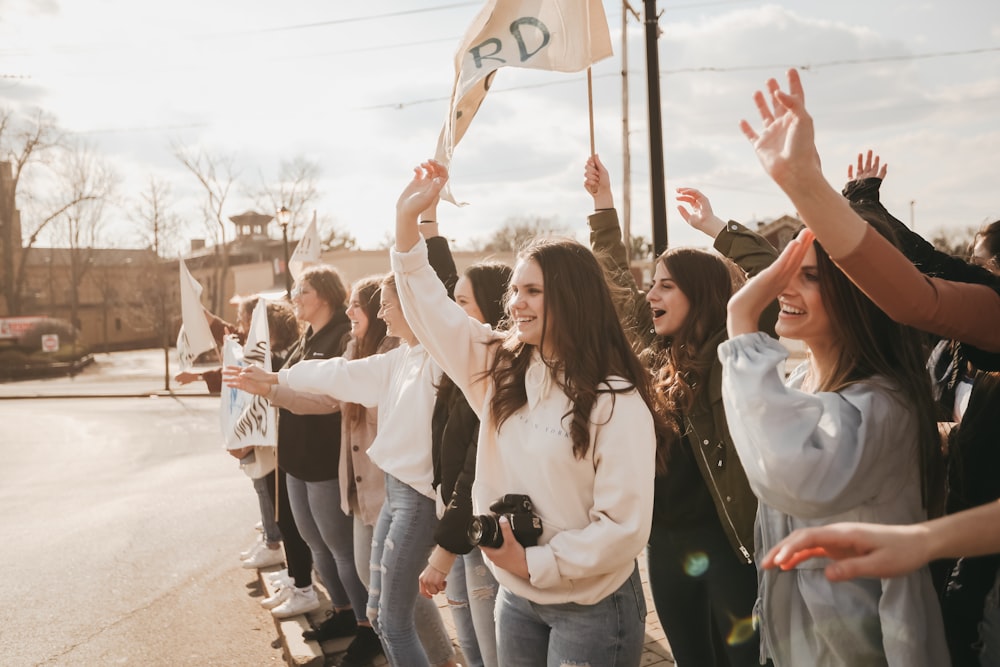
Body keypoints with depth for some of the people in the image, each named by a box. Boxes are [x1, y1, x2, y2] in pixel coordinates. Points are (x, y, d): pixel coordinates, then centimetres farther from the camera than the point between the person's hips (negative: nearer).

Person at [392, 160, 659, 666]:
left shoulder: (616, 401, -17)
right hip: (516, 598, 6)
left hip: (593, 608, -5)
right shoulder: (500, 368, 1)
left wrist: (534, 562, -18)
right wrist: (408, 216, -7)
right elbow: (431, 308, 0)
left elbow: (625, 525, -19)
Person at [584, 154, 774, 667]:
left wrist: (714, 227, -16)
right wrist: (603, 205, 16)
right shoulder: (657, 352, 8)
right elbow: (617, 283, 16)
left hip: (728, 541, -6)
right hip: (665, 541, 6)